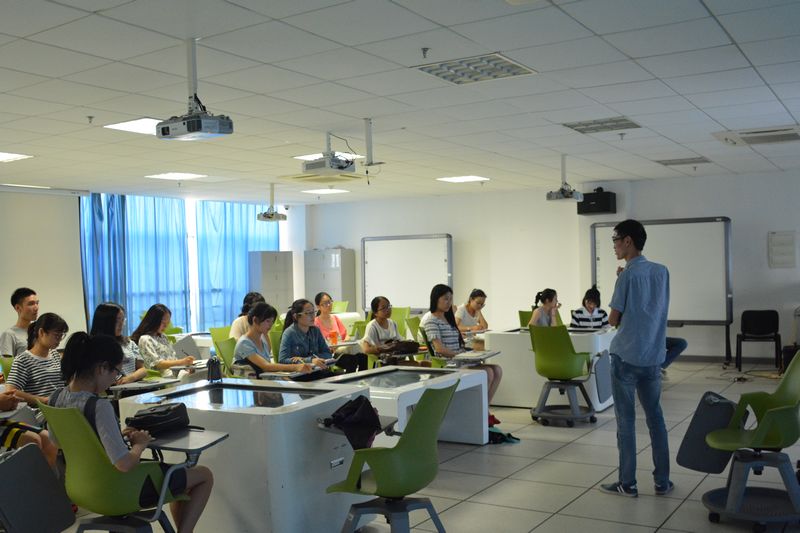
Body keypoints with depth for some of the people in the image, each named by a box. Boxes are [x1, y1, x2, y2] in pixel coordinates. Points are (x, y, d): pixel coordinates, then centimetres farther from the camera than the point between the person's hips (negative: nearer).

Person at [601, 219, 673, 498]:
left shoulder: (628, 276, -12)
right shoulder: (662, 271, 7)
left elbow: (614, 320, -7)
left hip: (626, 357, -6)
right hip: (653, 357, 6)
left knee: (626, 420, 2)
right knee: (655, 417, 13)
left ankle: (627, 483, 8)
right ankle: (662, 481, 17)